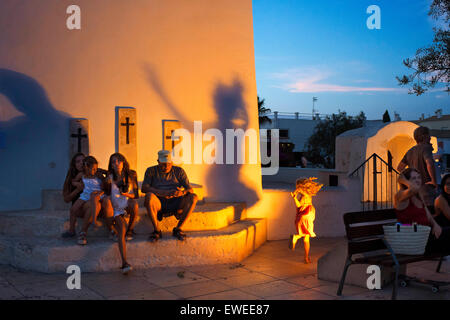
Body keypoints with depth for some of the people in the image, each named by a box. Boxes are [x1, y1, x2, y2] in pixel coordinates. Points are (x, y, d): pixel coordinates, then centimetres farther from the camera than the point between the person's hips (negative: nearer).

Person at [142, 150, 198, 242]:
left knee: (193, 197, -24)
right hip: (158, 204, -1)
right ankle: (156, 230, -21)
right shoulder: (151, 171, 9)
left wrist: (182, 192, -23)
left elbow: (190, 189, 4)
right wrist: (164, 193, -23)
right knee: (149, 196, -34)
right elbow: (144, 188, -8)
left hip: (175, 204, 2)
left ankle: (178, 229, -17)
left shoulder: (179, 171, 13)